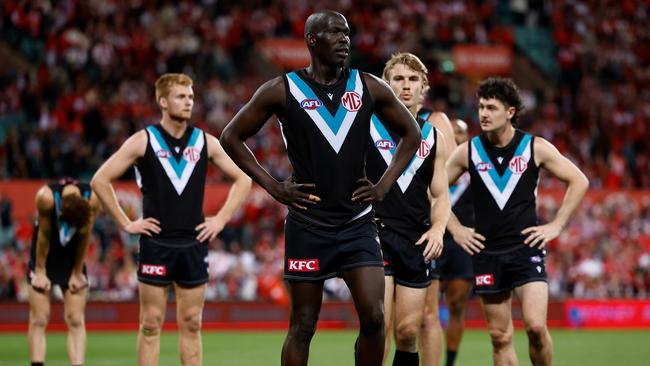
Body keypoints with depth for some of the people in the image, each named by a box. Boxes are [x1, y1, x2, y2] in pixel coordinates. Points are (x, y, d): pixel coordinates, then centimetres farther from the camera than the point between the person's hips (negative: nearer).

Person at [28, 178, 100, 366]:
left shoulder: (92, 199, -25)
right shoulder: (46, 197, -30)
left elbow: (85, 236, -11)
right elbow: (43, 235, -17)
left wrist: (77, 272, -3)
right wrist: (40, 271, -8)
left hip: (72, 258, 2)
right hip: (44, 256, -2)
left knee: (76, 320, -5)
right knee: (39, 320, -7)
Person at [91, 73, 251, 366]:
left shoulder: (205, 142, 5)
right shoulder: (143, 141, -3)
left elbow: (242, 179, 15)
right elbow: (100, 180, -3)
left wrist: (222, 218, 6)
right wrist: (126, 223, -5)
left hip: (193, 244, 3)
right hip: (156, 244, -3)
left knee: (191, 324, 6)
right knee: (151, 323, 0)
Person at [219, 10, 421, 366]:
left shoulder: (369, 88, 3)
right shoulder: (282, 90, -4)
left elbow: (411, 133, 16)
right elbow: (232, 137, 5)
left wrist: (384, 186, 5)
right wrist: (273, 186, -2)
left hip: (358, 223, 2)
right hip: (308, 225, -2)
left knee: (373, 318, -7)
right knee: (303, 326, 3)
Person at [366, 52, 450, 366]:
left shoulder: (432, 136, 13)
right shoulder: (366, 126, 0)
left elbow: (440, 195, 17)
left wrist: (438, 228, -3)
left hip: (416, 241, 4)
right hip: (376, 233, -4)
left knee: (408, 332, 5)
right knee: (380, 327, -17)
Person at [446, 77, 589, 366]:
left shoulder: (535, 148, -1)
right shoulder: (467, 152, 3)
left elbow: (578, 181, 6)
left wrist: (556, 225, 1)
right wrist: (455, 230, 6)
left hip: (526, 247, -2)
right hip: (486, 252, 2)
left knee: (536, 326, -16)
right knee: (500, 336, 4)